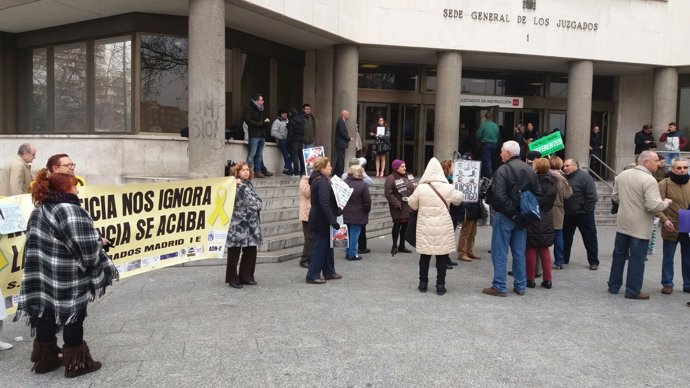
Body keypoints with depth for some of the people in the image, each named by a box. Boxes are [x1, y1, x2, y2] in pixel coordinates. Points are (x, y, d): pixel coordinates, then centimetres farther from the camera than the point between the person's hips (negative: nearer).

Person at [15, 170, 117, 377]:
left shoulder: (38, 211, 11)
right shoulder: (71, 212, -18)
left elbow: (45, 242, 16)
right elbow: (87, 248, -21)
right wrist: (100, 242, 0)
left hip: (42, 277, 8)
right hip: (68, 281, -8)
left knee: (45, 316, 17)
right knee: (73, 319, 5)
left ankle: (44, 358, 29)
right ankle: (76, 363, 14)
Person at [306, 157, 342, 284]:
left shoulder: (317, 180, 13)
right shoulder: (322, 182, -20)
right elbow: (324, 204, -27)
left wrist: (337, 211, 16)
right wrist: (333, 220, -27)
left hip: (320, 219, 10)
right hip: (322, 220, -10)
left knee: (327, 245, 18)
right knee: (320, 247, -3)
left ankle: (329, 272, 28)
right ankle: (312, 276, 4)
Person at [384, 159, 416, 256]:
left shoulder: (405, 178, 16)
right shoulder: (390, 178, -10)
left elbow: (412, 189, 17)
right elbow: (388, 193, -17)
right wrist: (397, 204, -20)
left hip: (407, 206, 7)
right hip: (398, 207, -7)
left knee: (405, 225, 10)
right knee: (397, 225, -2)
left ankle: (401, 245, 21)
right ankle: (394, 246, 11)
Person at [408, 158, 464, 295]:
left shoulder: (420, 188, -8)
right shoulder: (447, 188, -8)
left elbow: (412, 204, 4)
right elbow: (459, 199, 9)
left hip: (425, 228, 1)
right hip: (443, 228, -1)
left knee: (424, 256, 12)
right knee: (442, 257, 8)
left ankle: (423, 284, 20)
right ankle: (440, 286, 10)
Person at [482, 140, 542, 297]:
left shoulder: (503, 170, -14)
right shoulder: (530, 170, 8)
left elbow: (499, 196, -24)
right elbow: (538, 194, 9)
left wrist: (511, 211, -16)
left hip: (505, 216, -6)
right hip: (522, 217, 7)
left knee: (500, 252, 2)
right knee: (519, 253, 14)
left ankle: (499, 287, 5)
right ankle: (520, 286, 20)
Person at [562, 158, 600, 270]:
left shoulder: (584, 177, -12)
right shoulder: (564, 178, 7)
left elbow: (591, 196, -16)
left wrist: (586, 211, -17)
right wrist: (563, 210, 3)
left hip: (583, 215, -6)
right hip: (568, 214, 6)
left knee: (590, 238, 4)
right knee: (565, 237, 12)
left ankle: (593, 262, 12)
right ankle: (564, 259, 23)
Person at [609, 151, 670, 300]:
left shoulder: (622, 175, 3)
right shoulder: (649, 180, -19)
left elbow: (615, 197, 11)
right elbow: (654, 206, -24)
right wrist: (666, 203, -6)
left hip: (622, 223, 7)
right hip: (640, 227, -6)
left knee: (619, 254, 15)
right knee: (637, 259, 3)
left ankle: (614, 286, 24)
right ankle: (633, 291, 11)